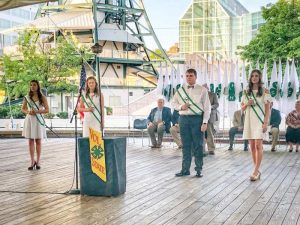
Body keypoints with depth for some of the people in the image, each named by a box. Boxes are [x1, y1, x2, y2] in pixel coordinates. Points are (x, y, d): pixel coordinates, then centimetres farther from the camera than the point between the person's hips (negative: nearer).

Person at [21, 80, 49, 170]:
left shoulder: (42, 97, 0)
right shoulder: (27, 97, 5)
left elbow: (47, 109, -3)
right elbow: (23, 109, 10)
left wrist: (37, 111, -17)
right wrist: (28, 112, -11)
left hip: (38, 120, -2)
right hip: (29, 120, 2)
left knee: (38, 141, 4)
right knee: (30, 141, 2)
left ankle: (38, 161, 12)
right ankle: (32, 162, 8)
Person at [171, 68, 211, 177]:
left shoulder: (202, 90, 1)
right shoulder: (180, 90, 11)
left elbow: (207, 108, -2)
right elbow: (173, 102, 17)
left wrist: (205, 122, -10)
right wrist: (180, 107, -5)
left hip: (197, 119, -3)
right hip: (183, 118, 3)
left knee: (198, 145, 0)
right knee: (185, 145, 8)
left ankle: (199, 169, 10)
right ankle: (185, 169, 15)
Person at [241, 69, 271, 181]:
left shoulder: (264, 91, -1)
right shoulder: (246, 92, 11)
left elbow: (267, 109, -3)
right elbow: (242, 108, 14)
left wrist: (266, 123, -12)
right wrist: (247, 104, -8)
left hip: (259, 121, -4)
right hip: (249, 120, 5)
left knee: (258, 145, -11)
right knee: (252, 146, 5)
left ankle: (256, 171, -9)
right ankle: (257, 171, 13)